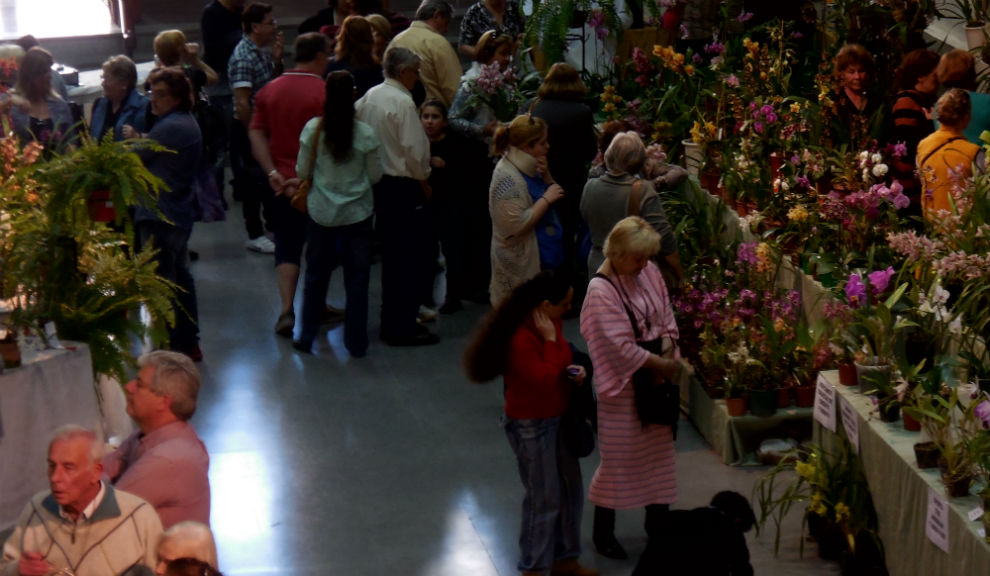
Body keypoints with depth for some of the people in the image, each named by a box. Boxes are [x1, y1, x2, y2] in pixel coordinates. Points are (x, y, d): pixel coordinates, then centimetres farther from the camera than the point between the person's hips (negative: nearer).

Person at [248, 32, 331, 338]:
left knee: (287, 246, 7)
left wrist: (272, 171, -6)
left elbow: (256, 134, 0)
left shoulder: (269, 90, 4)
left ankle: (286, 309, -7)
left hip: (283, 183, 4)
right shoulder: (326, 92, -12)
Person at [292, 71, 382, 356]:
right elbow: (375, 176, -4)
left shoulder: (313, 128, -10)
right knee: (357, 278, 8)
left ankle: (306, 337, 21)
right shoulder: (366, 134, -12)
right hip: (357, 213, -1)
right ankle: (356, 343, 12)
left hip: (321, 212, 1)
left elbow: (302, 171, -3)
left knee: (316, 274, 15)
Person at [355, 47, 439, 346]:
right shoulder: (402, 102, -18)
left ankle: (391, 322, 25)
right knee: (410, 259, -1)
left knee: (391, 255, 17)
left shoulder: (370, 96, 7)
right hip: (402, 187, -9)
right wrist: (424, 182, -4)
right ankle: (402, 327, 2)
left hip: (377, 183, 9)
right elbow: (414, 149, -19)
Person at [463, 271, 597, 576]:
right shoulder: (520, 339, -28)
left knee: (571, 491, 17)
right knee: (544, 499, 4)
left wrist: (575, 370, -2)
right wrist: (550, 339, -27)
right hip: (531, 427, -9)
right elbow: (545, 381, -31)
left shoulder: (551, 324, 0)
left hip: (558, 419, 9)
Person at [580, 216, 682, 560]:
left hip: (656, 377, 7)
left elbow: (666, 318, 7)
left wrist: (668, 354, -10)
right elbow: (621, 346, -24)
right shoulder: (601, 291, -23)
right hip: (622, 385, -7)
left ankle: (657, 522, 34)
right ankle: (603, 531, 21)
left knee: (660, 449, 17)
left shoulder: (649, 273, -1)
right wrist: (662, 364, -16)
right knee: (618, 457, 4)